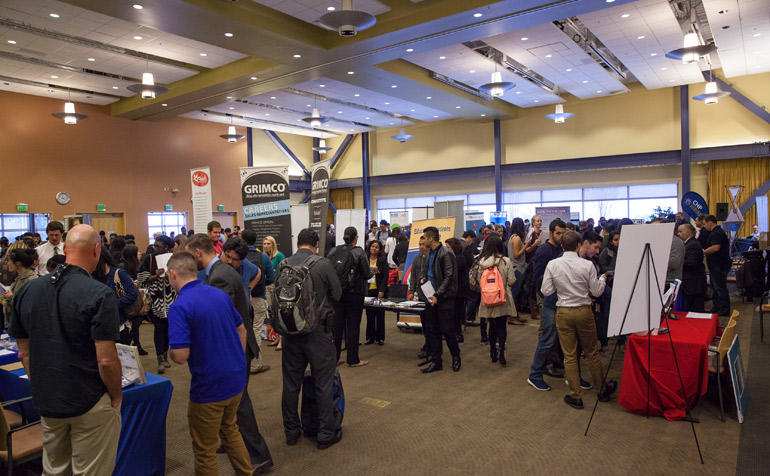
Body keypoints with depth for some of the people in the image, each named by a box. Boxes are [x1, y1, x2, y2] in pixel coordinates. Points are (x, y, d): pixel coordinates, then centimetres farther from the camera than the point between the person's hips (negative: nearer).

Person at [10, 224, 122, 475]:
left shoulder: (27, 291, 1)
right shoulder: (99, 295, -20)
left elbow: (24, 353, 8)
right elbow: (106, 360, -21)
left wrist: (42, 387, 18)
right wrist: (116, 396, -5)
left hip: (46, 403, 6)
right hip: (90, 403, -6)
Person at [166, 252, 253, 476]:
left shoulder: (179, 307, -20)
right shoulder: (220, 295, 3)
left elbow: (180, 356, -24)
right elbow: (242, 330, 12)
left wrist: (171, 348, -1)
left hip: (209, 388, -7)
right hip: (236, 379, 8)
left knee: (205, 449, 13)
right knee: (229, 429, 30)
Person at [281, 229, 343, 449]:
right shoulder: (323, 264, -12)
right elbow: (337, 294, -4)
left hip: (291, 331, 4)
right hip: (318, 331, -3)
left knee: (291, 383, 15)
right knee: (323, 384, 8)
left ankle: (291, 432, 28)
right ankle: (326, 434, 18)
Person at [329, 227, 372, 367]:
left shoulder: (333, 251, 2)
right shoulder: (359, 253, -11)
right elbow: (367, 274, -10)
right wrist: (372, 271, 12)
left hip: (336, 293, 4)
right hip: (354, 293, -4)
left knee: (337, 325, 11)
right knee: (353, 326, 3)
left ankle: (334, 358, 19)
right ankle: (353, 360, 10)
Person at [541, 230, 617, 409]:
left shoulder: (552, 265, -8)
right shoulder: (587, 265, -10)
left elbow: (546, 291, -6)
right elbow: (597, 291, -4)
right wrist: (602, 278, 15)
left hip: (563, 312, 0)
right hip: (584, 311, 0)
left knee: (569, 356, 8)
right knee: (592, 353, 16)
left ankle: (576, 396, 15)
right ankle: (602, 390, 32)